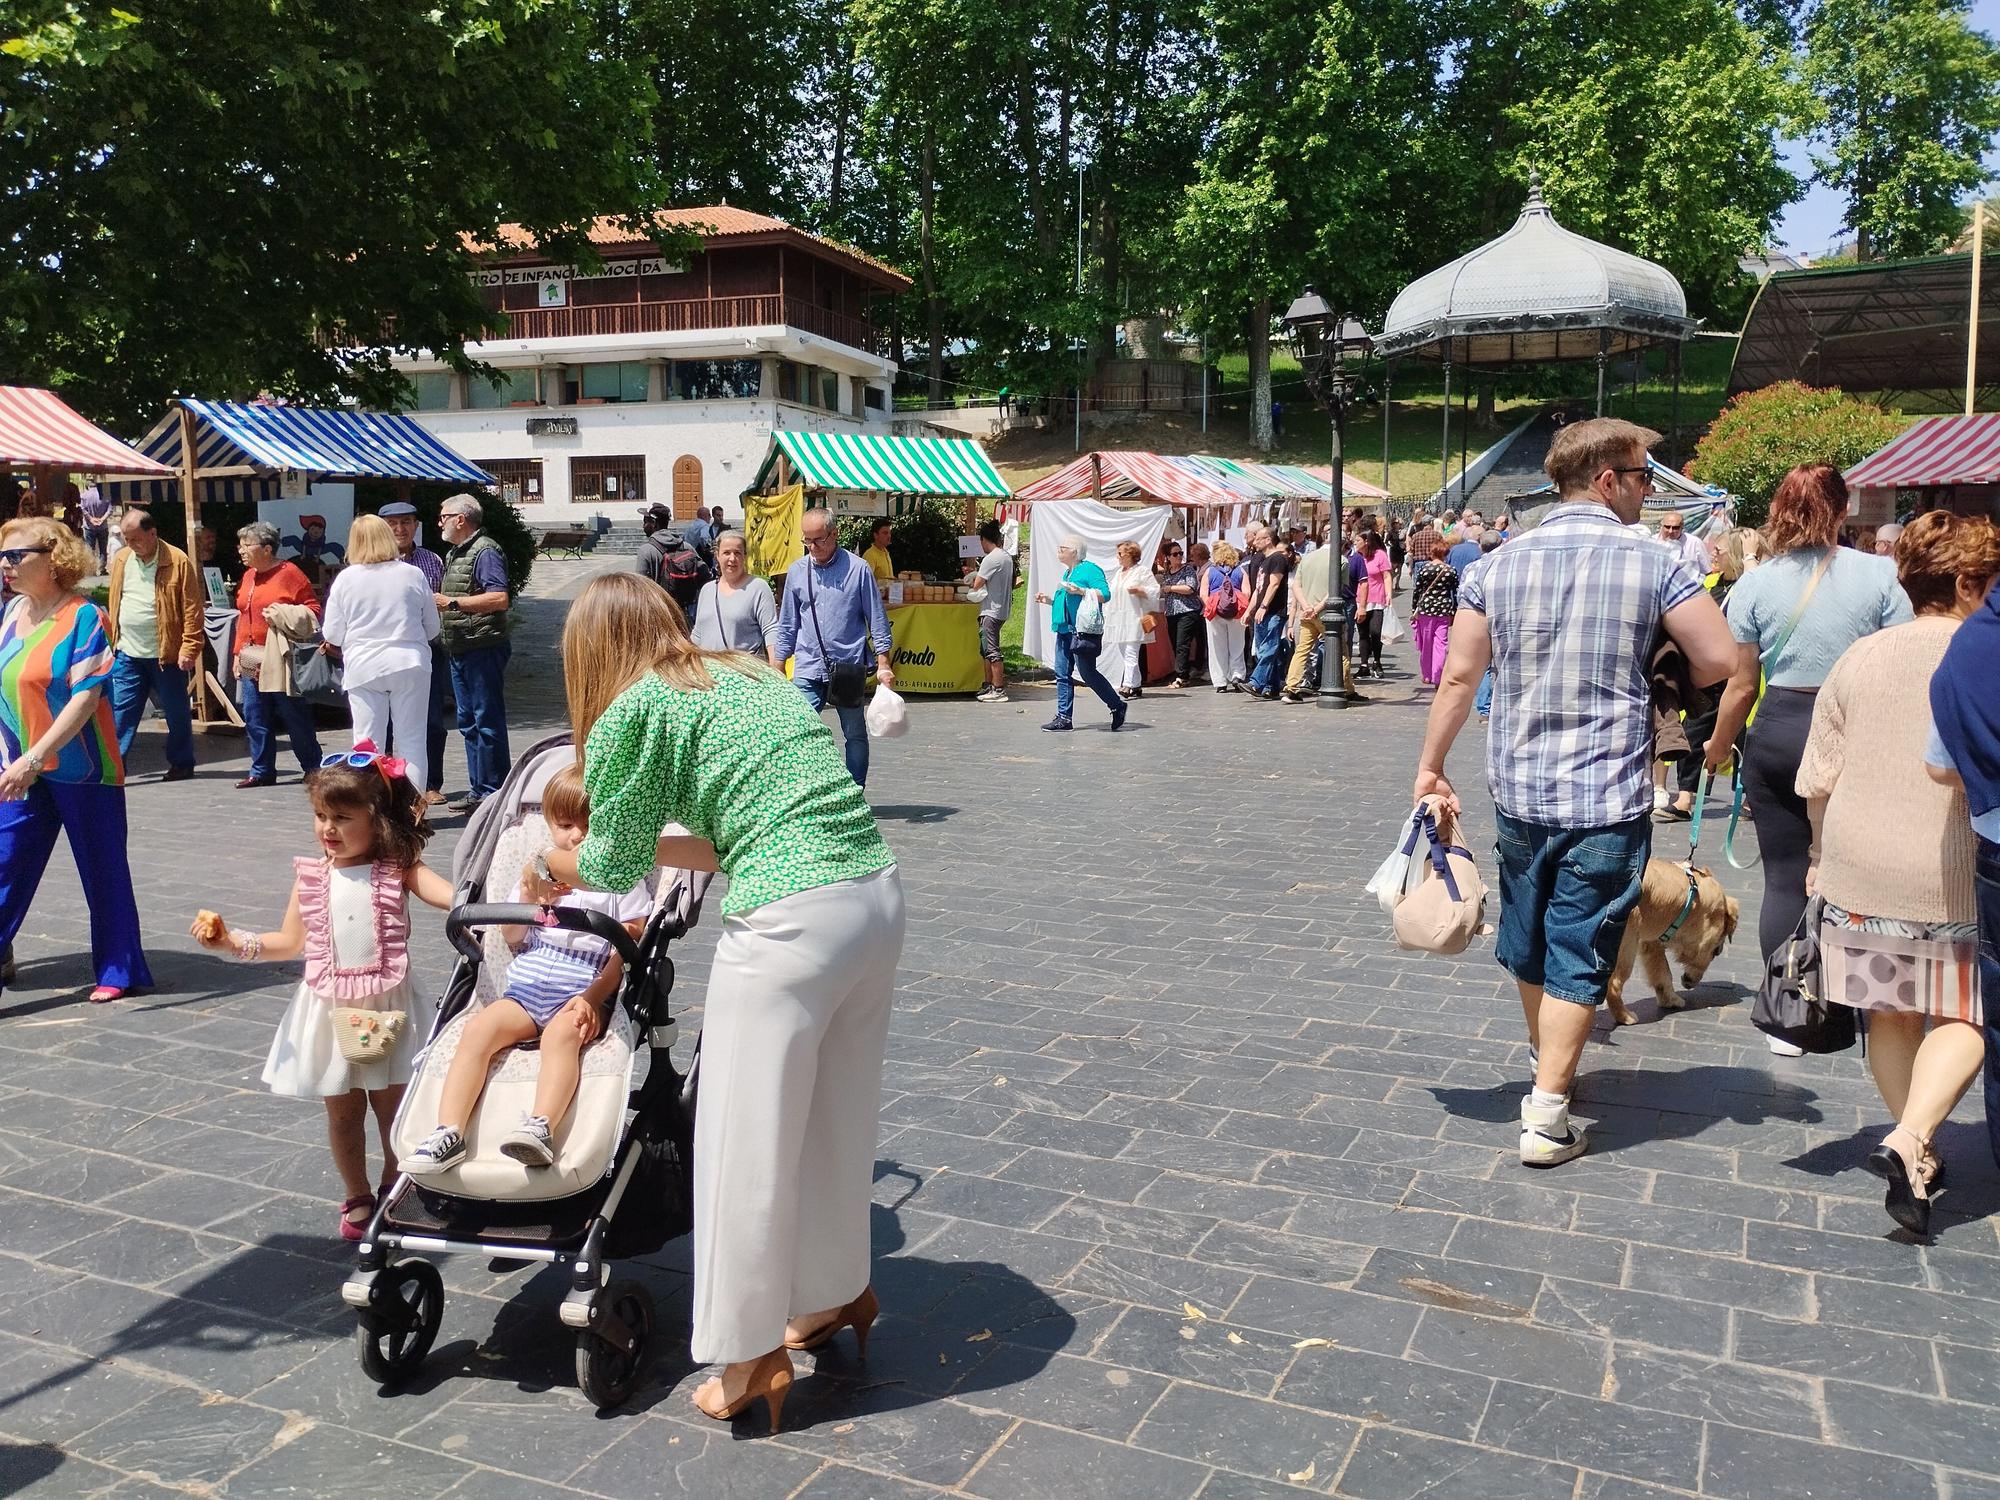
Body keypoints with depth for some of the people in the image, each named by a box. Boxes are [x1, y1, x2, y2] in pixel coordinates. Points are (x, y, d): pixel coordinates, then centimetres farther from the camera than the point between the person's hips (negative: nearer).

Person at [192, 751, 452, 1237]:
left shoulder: (398, 868, -8)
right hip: (330, 1010, 3)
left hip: (389, 1006, -3)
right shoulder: (312, 876, 2)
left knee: (392, 1106, 10)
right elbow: (291, 942, 9)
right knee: (343, 1110, 13)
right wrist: (233, 941, -2)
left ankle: (395, 1191, 30)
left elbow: (455, 897, -21)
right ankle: (357, 1197, 30)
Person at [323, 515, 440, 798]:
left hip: (363, 668, 0)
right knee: (413, 742, 6)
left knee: (368, 745, 5)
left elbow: (332, 635, 2)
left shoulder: (345, 579, -2)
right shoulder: (413, 575, -1)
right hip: (410, 665, 0)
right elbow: (432, 628, 8)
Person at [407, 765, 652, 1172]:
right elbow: (511, 938, 16)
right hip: (524, 986, 5)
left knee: (561, 1033, -35)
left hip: (586, 993, -4)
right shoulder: (540, 872, 19)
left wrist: (592, 998, -17)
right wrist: (529, 898, -4)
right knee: (478, 1029, -22)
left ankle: (541, 1126, -52)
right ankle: (448, 1133, -31)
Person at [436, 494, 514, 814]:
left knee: (487, 721, -6)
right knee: (468, 722, 13)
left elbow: (500, 598, -23)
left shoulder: (485, 551, -11)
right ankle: (478, 789, 19)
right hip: (458, 651, 10)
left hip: (483, 649, -10)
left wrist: (452, 602, -20)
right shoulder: (453, 553, 19)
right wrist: (436, 601, 10)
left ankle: (493, 792, -2)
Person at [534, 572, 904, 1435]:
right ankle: (835, 1294, 41)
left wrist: (548, 863, 30)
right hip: (876, 890, 8)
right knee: (836, 1119, 23)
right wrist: (651, 843, 34)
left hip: (789, 920, -8)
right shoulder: (752, 675, 21)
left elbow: (613, 863, 10)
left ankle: (752, 1357, 22)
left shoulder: (633, 711, 0)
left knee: (748, 1139, 8)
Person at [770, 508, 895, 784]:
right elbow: (787, 626, 14)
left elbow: (877, 620, 1)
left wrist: (883, 664, -4)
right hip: (807, 668, 2)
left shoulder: (858, 569, -1)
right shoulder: (796, 571, 8)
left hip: (848, 668, -2)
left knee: (855, 735, 9)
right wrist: (777, 667, 11)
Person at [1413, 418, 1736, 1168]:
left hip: (1518, 789, 4)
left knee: (1528, 939, 22)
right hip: (1611, 798, -4)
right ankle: (1547, 1115, 5)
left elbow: (1459, 675, 0)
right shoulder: (1655, 566, -9)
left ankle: (1546, 1060, 44)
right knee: (1578, 953, 4)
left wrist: (1430, 766, 8)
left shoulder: (1498, 565, 0)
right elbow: (1719, 662, -8)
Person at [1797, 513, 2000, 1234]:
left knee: (1891, 1015, 17)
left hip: (1860, 870, 4)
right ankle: (1910, 1139, -8)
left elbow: (1818, 780, 4)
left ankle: (1916, 1152, 25)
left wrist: (1824, 854, 17)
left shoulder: (1860, 657, 4)